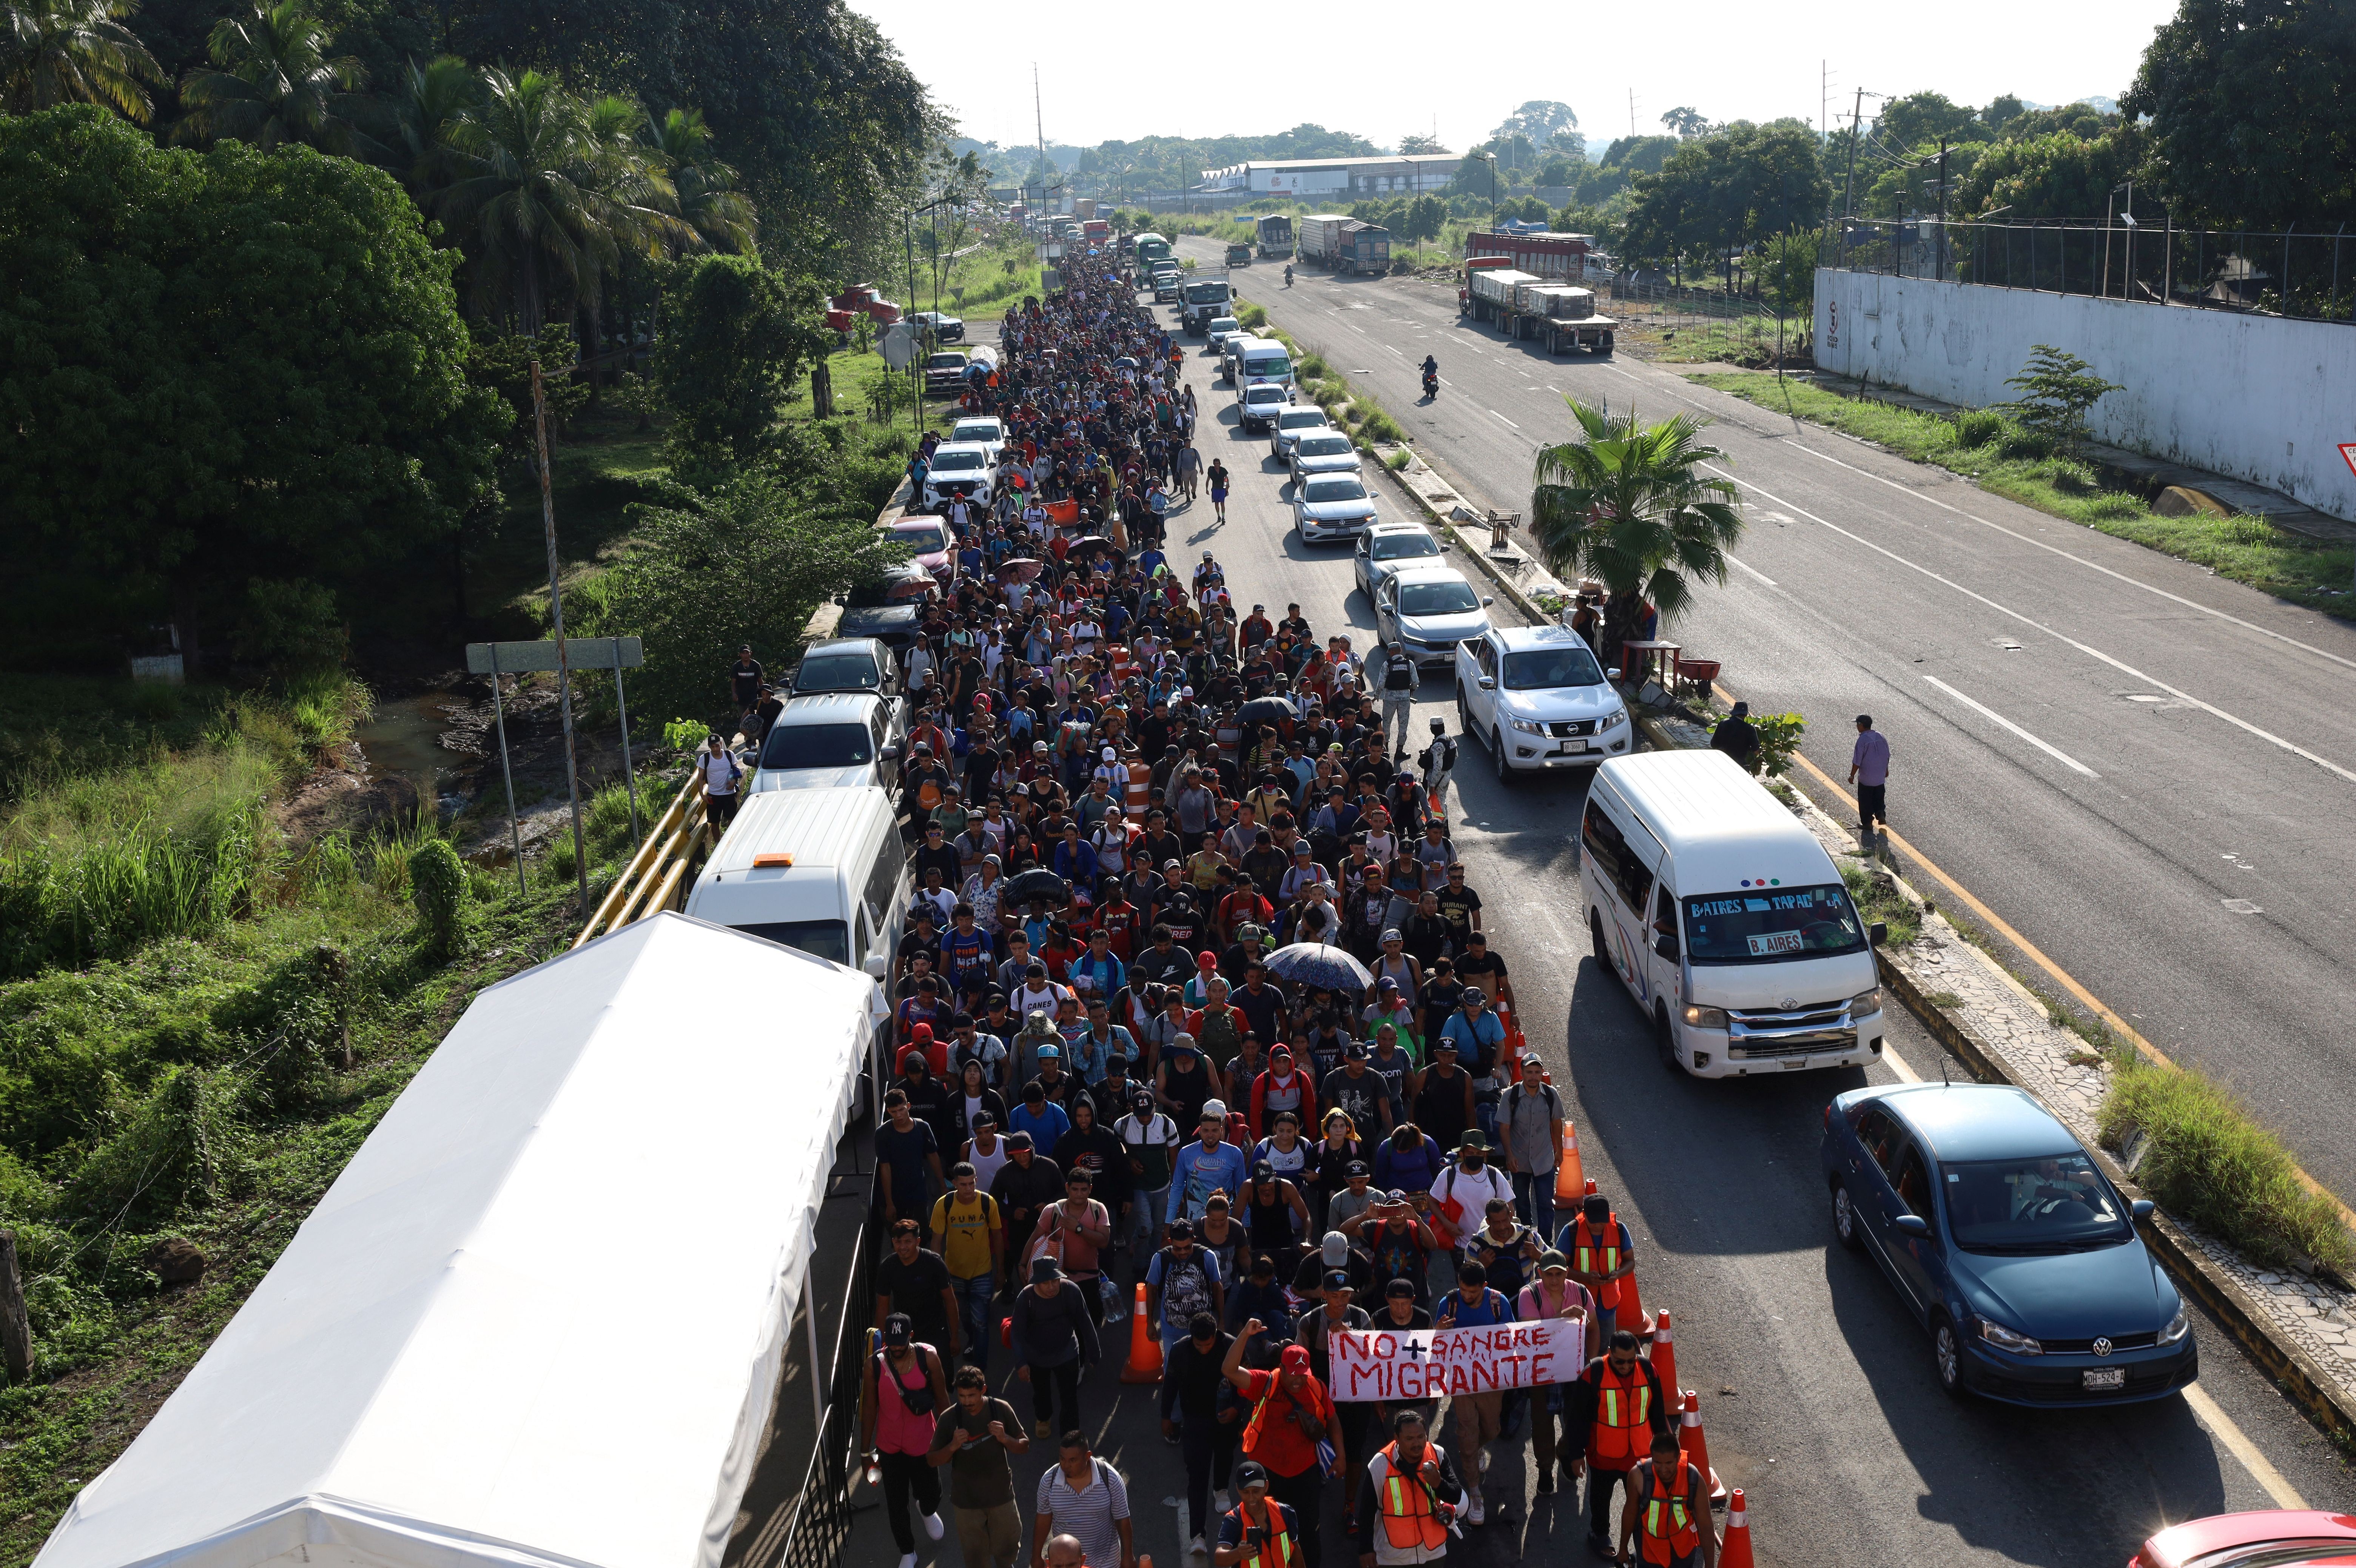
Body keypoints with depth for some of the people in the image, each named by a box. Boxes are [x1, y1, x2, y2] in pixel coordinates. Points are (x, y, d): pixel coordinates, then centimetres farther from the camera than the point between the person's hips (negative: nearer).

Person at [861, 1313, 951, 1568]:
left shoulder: (928, 1357, -17)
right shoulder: (875, 1364, -16)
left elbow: (941, 1398, -5)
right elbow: (869, 1408, -6)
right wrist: (866, 1450, -1)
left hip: (924, 1443, 0)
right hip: (890, 1447, 0)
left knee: (931, 1493, 17)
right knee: (896, 1504, 11)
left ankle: (928, 1511, 55)